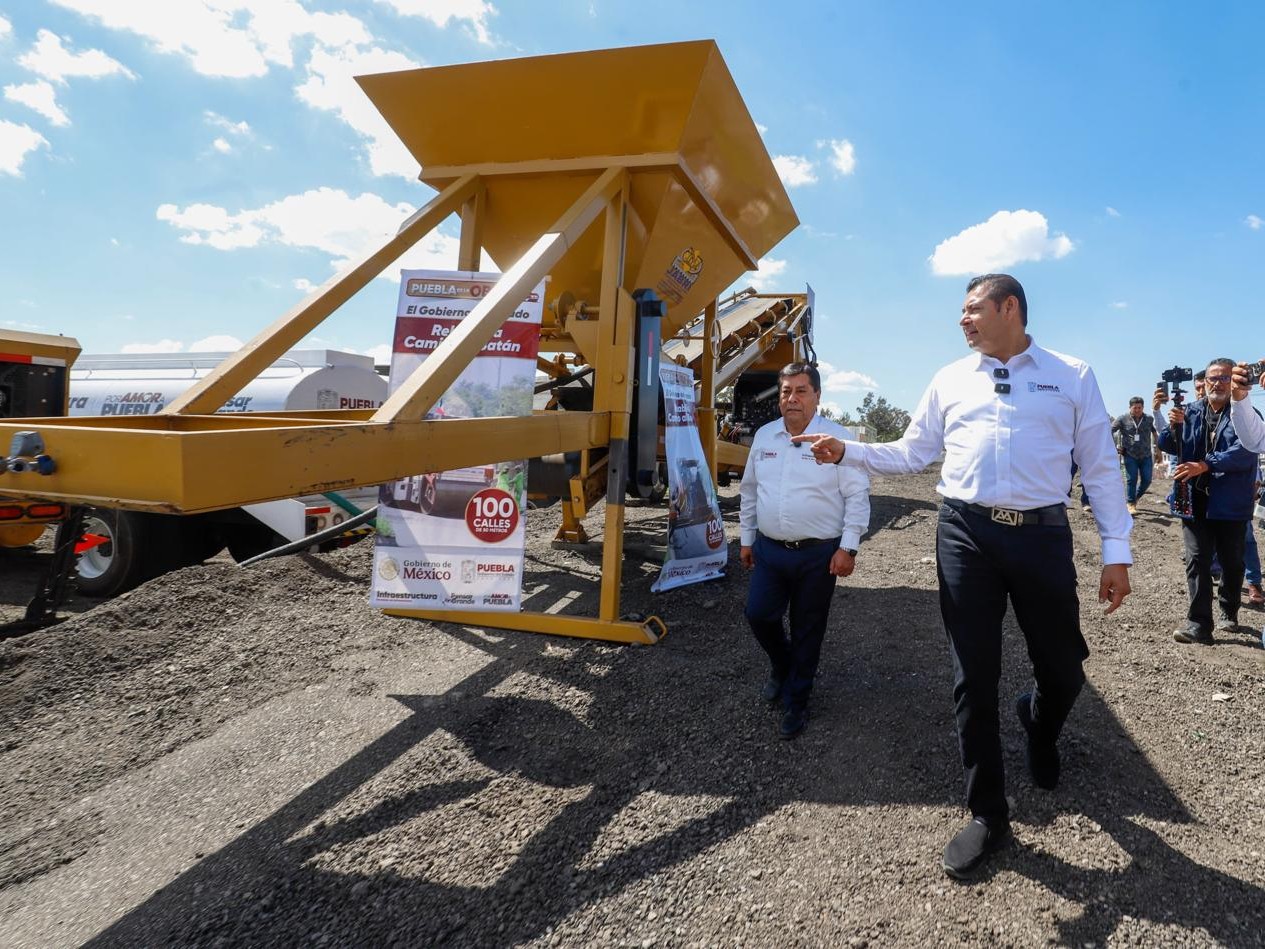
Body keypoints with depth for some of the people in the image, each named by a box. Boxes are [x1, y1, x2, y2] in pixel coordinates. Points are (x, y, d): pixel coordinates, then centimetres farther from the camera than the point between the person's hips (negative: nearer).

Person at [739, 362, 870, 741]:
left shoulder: (836, 437, -9)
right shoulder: (764, 436, 6)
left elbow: (857, 495, -8)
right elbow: (749, 490, 14)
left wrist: (848, 547, -12)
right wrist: (747, 539, 14)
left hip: (818, 554, -4)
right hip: (769, 549, 4)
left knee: (807, 631, 7)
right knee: (758, 615, 4)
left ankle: (795, 702, 25)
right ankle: (781, 664, 37)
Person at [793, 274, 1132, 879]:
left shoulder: (1072, 377, 5)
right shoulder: (950, 380, 11)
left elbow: (1100, 466, 3)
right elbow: (909, 454, 12)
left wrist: (1116, 551, -1)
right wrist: (846, 452, -2)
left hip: (1043, 535, -1)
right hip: (966, 533, 1)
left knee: (1064, 671, 10)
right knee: (973, 680, 6)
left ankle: (1039, 727, 49)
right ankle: (988, 815, 23)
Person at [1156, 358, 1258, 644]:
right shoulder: (1190, 412, 6)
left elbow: (1243, 452, -19)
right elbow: (1168, 446, 6)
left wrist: (1205, 465, -31)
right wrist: (1173, 426, -14)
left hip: (1231, 504, -1)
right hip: (1195, 501, 2)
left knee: (1231, 562, 15)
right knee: (1197, 561, -4)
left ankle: (1229, 614, 35)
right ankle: (1198, 625, -5)